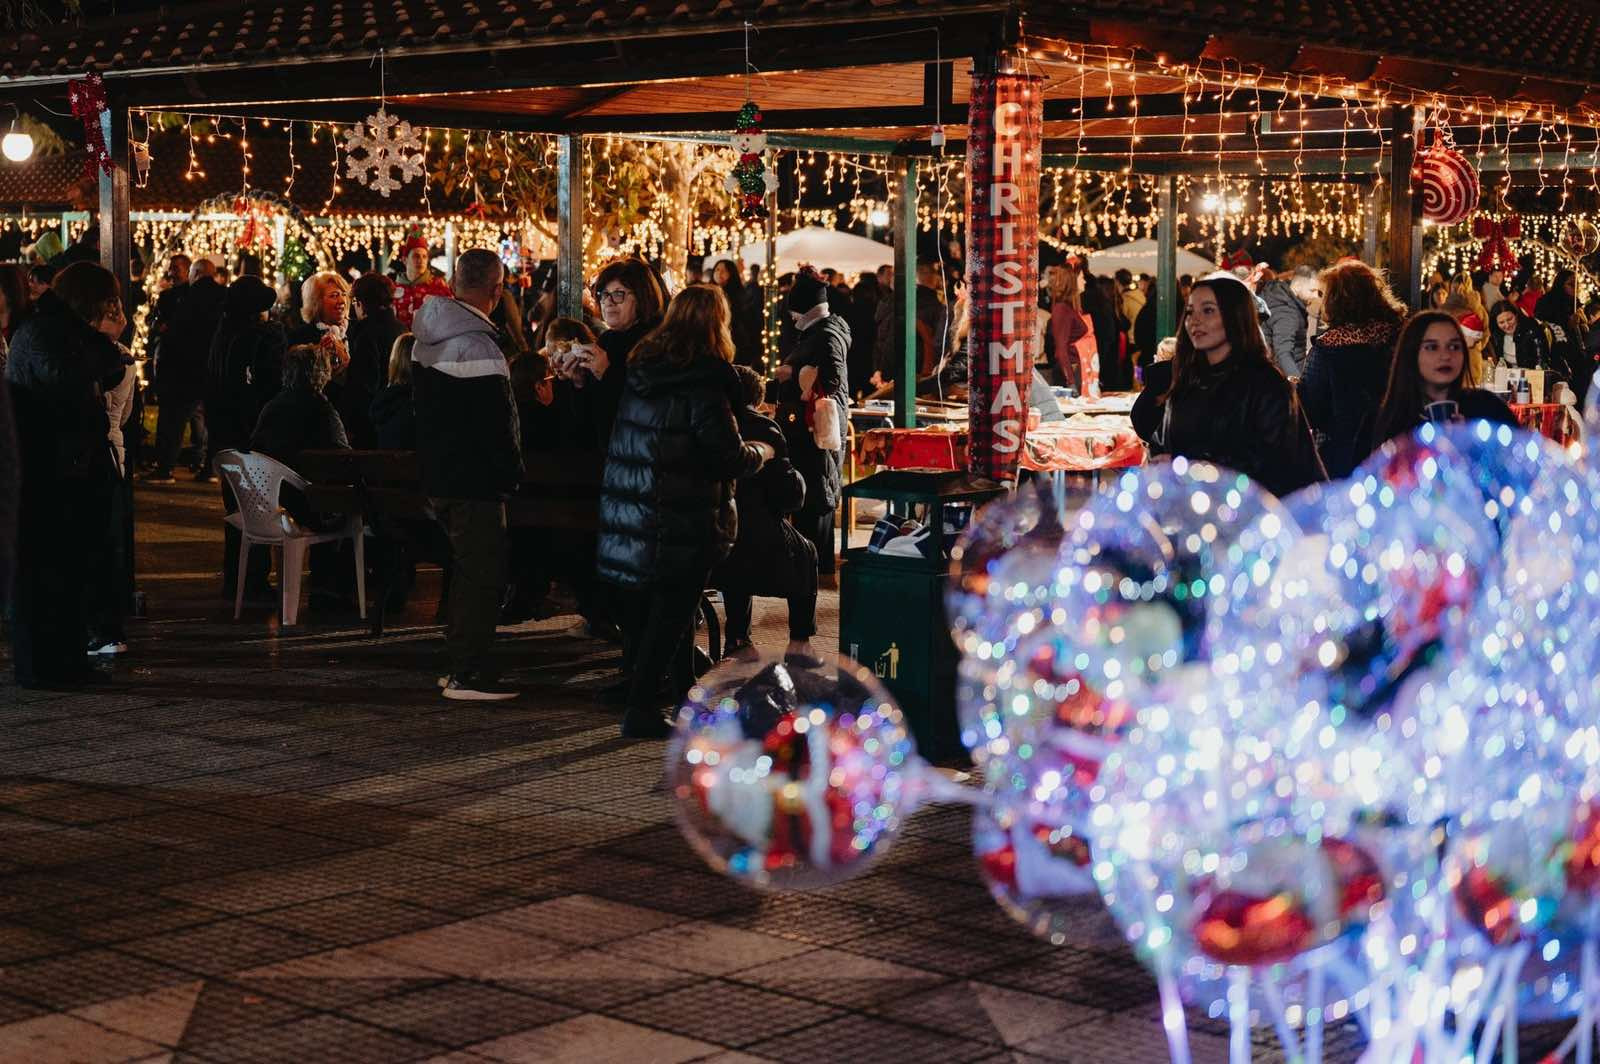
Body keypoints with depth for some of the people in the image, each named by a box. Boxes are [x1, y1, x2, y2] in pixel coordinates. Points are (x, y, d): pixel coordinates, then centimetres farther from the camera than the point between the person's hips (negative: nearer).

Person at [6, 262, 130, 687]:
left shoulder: (68, 332, 15)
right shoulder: (38, 333, -10)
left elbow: (104, 380, 20)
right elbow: (63, 377, -26)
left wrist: (109, 345, 6)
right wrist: (104, 343, -14)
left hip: (75, 471, 8)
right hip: (48, 473, -8)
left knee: (70, 570, 11)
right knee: (44, 572, -3)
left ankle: (67, 660, 17)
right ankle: (38, 666, 1)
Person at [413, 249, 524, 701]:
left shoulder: (426, 338, 10)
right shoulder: (477, 345, -19)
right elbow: (496, 420, -20)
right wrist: (512, 471, -7)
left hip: (437, 472, 9)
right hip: (474, 478, -9)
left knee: (466, 569, 19)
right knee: (483, 574, -3)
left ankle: (460, 665, 25)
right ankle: (468, 674, -1)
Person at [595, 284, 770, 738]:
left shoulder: (642, 369, 6)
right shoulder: (703, 384, -17)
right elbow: (729, 459, -18)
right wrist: (760, 452, 4)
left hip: (627, 509, 8)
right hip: (681, 519, -8)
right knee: (670, 611, -1)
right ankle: (642, 710, -2)